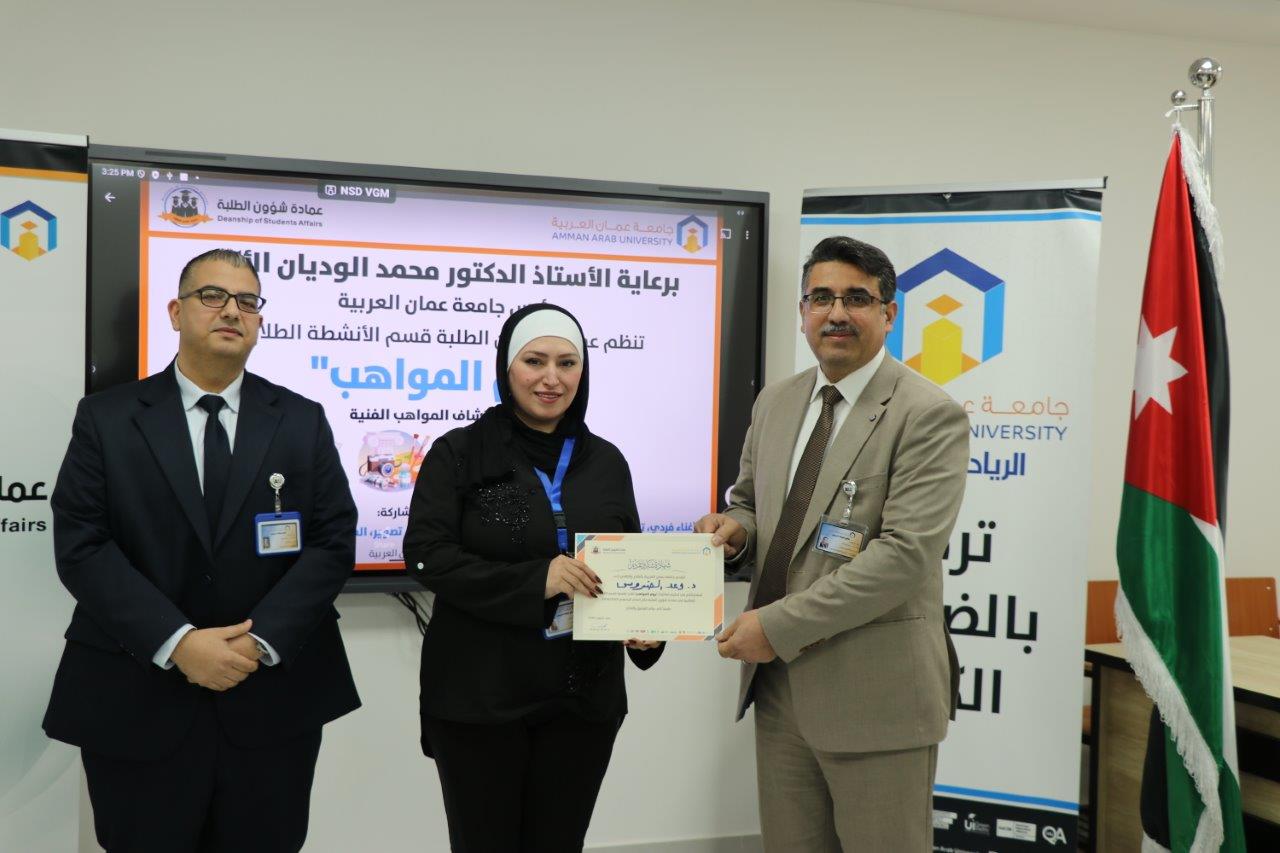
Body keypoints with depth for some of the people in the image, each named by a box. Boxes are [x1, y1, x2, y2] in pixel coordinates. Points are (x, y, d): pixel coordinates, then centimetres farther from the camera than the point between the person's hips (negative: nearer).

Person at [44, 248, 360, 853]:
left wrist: (262, 641, -14)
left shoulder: (303, 421, 5)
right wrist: (178, 643, -17)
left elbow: (334, 541, -2)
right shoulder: (106, 418, 2)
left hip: (275, 701, 1)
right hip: (137, 708, -1)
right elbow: (81, 546, -6)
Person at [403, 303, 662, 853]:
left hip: (584, 698, 3)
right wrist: (535, 581, -21)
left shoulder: (605, 461, 8)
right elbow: (427, 556, -11)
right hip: (479, 697, -3)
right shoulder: (458, 453, -3)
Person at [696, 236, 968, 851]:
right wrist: (735, 525, -3)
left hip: (874, 693, -6)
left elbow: (906, 552, -20)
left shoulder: (929, 416, -12)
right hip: (779, 683, 6)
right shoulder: (775, 402, 10)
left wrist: (778, 625, -21)